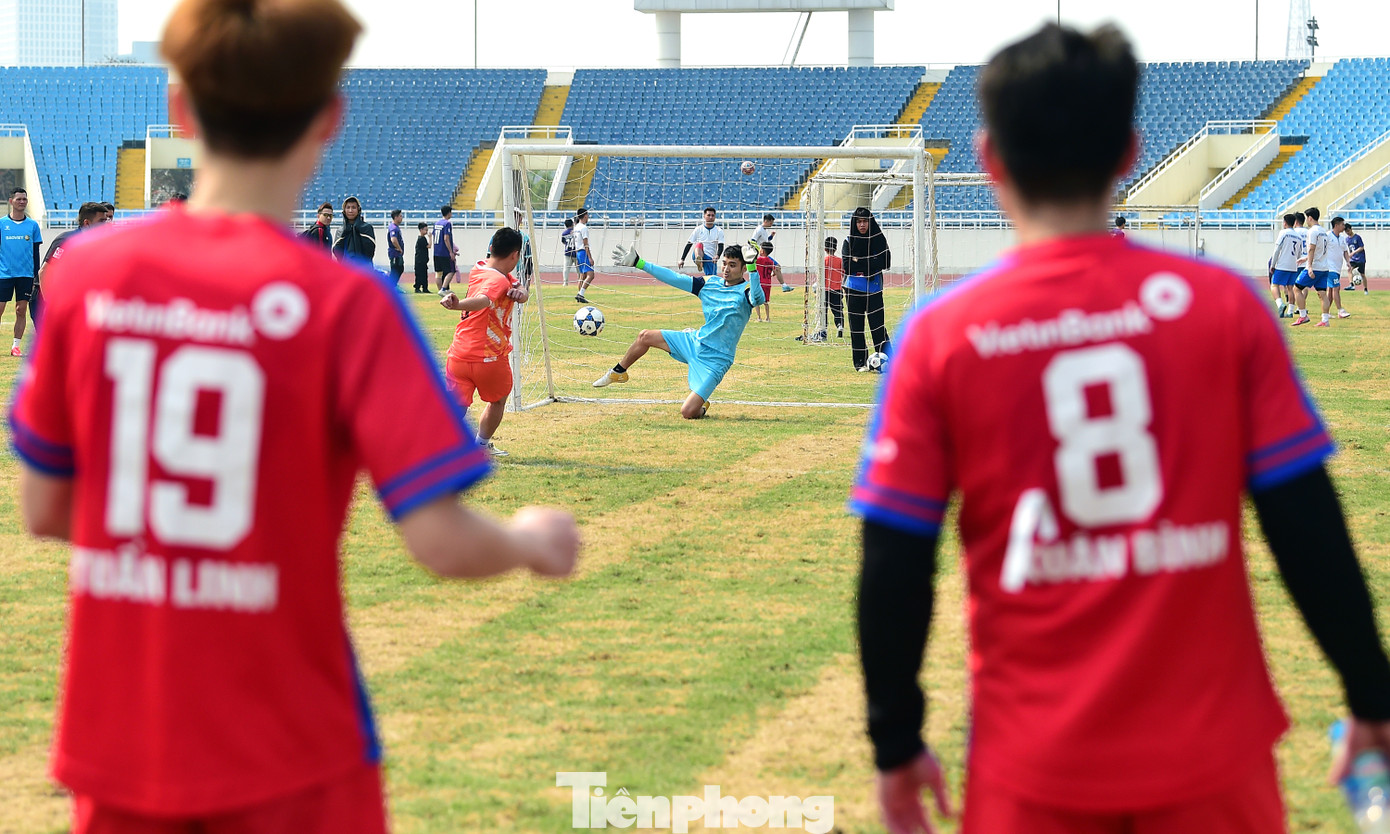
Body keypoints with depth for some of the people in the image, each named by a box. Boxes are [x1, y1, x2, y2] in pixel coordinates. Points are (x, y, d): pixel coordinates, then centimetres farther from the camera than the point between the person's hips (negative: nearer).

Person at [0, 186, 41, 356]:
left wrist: (36, 277, 6)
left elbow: (36, 253, 10)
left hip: (26, 275, 2)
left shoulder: (32, 225, 6)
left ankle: (16, 346, 7)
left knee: (21, 310, 1)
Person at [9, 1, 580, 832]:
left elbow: (43, 509, 5)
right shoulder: (345, 302, -13)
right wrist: (529, 541, 4)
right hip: (289, 762, -3)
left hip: (116, 751, 3)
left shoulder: (86, 272, -3)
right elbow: (442, 540, -17)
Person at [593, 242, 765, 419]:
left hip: (714, 360, -6)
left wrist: (752, 267, -51)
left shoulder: (745, 292, -13)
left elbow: (757, 298, -37)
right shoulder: (710, 284, 4)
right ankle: (619, 372, 32)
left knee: (688, 413, -17)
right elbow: (674, 278, 8)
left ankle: (701, 408, 21)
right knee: (645, 337, 7)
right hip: (694, 342, 6)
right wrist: (638, 263, 8)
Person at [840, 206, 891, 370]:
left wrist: (860, 263, -11)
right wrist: (870, 264, -11)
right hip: (854, 290, 1)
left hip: (874, 288, -1)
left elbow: (886, 262, -8)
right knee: (856, 326, 3)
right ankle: (860, 363, 8)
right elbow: (846, 265, -7)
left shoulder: (879, 238, 1)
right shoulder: (849, 240, 2)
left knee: (877, 325, -7)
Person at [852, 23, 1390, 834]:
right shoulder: (1222, 303, -5)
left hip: (1035, 769, 0)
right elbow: (1308, 526, -5)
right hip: (1210, 752, 0)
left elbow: (896, 569, -3)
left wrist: (897, 743, 7)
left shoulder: (940, 335, -5)